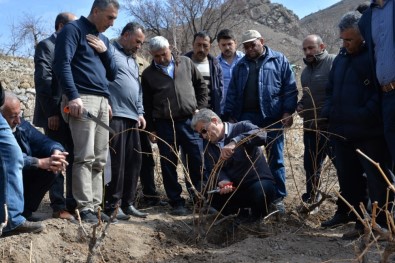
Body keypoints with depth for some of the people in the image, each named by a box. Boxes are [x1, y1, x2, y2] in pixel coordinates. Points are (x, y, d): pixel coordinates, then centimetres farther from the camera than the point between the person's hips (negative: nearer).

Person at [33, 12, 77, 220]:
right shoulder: (46, 46, -3)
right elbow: (43, 80, -12)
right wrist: (51, 112, -19)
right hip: (56, 114, -7)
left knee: (75, 158, 7)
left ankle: (74, 202, 13)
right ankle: (58, 207, 0)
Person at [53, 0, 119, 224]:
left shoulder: (103, 39, 24)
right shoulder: (73, 30, 1)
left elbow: (112, 74, 23)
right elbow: (62, 64, -11)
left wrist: (105, 51, 6)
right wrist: (73, 96, -20)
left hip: (102, 101, 8)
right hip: (82, 99, -7)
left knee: (100, 159, 3)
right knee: (85, 156, -12)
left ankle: (95, 205, 7)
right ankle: (85, 207, -11)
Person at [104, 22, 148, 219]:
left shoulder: (132, 60, 27)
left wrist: (140, 112, 18)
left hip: (132, 117, 9)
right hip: (114, 115, -9)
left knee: (134, 160, 8)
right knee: (116, 161, -8)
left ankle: (127, 203, 16)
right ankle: (111, 205, -1)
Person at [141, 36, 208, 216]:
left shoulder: (185, 63, 7)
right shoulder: (148, 74, 6)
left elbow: (201, 84, 14)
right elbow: (147, 104, 9)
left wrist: (200, 107, 4)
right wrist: (151, 129, 6)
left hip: (190, 121, 0)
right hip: (164, 125, 0)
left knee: (198, 161, 1)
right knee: (168, 165, 3)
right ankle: (177, 202, 13)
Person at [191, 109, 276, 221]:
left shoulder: (242, 127, -10)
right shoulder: (211, 146, 8)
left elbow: (261, 135, -31)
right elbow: (217, 169, -1)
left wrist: (234, 142, -43)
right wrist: (223, 181, -25)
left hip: (259, 182, -5)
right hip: (234, 188, 5)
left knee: (261, 192, -37)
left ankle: (257, 212, -1)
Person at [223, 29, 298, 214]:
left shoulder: (279, 60, 3)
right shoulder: (240, 65, 14)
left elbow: (290, 89, -2)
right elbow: (232, 93, 13)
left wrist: (288, 111, -10)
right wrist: (230, 115, 6)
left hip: (272, 118, -3)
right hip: (246, 117, 3)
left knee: (275, 159, 4)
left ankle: (278, 198, 13)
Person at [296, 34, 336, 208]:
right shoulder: (306, 70, 16)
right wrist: (300, 105, 10)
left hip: (331, 125, -8)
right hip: (310, 126, 8)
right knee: (311, 163, 16)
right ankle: (311, 196, 30)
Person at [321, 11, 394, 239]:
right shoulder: (341, 58, 16)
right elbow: (331, 90, 24)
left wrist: (367, 115, -25)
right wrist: (328, 113, 10)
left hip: (370, 132, -8)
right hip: (342, 130, 8)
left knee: (377, 179, 1)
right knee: (347, 177, 18)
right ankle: (347, 212, 33)